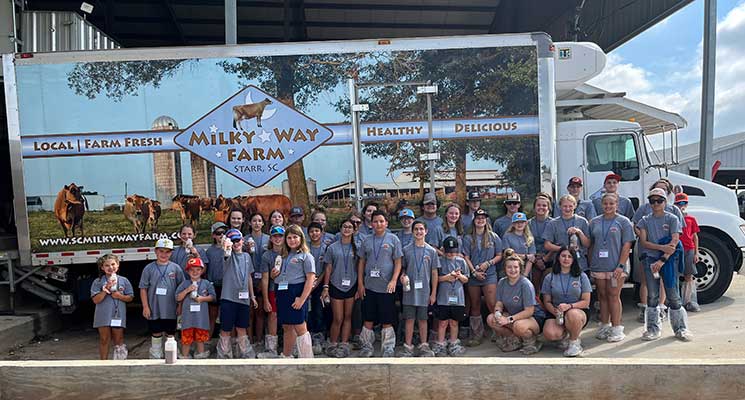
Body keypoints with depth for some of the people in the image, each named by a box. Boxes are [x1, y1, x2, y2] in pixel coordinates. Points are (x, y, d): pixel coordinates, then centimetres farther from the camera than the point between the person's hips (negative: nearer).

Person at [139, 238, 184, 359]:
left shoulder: (176, 268, -1)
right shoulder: (149, 268, -2)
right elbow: (143, 288, 0)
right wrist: (145, 307, -4)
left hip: (171, 309, 0)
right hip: (154, 309, 0)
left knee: (171, 334, 12)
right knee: (156, 333, 11)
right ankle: (155, 357, 24)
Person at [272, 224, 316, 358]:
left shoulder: (306, 256, -1)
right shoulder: (284, 256, 18)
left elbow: (310, 279, -10)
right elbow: (277, 277, 29)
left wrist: (302, 299, -18)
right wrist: (273, 275, 3)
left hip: (296, 293, -6)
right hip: (282, 293, 6)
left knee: (300, 328, -5)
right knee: (287, 327, 14)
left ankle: (307, 359, 2)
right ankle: (286, 356, 26)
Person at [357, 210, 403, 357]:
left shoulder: (393, 239, -1)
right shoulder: (367, 240, 8)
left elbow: (398, 262, -3)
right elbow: (362, 262, 11)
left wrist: (393, 280, -15)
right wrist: (360, 283, 5)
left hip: (386, 287, -3)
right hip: (369, 287, 3)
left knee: (387, 321, 5)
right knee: (368, 319, 10)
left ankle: (388, 349, 17)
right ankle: (366, 347, 23)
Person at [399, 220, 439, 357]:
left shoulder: (431, 251, 4)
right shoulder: (406, 249, 3)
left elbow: (434, 273, 5)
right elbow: (402, 268, 10)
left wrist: (433, 293, 3)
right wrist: (403, 276, -13)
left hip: (424, 291, 0)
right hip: (409, 290, 0)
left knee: (423, 319, 9)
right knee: (409, 319, 3)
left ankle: (424, 346, 20)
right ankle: (408, 347, 11)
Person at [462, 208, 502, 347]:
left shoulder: (493, 237, 6)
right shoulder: (468, 238, 6)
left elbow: (499, 256, 6)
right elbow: (466, 257, 1)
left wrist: (488, 263, -10)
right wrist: (474, 271, -11)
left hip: (489, 275, -1)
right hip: (473, 276, 2)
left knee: (492, 305, -13)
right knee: (475, 307, 8)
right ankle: (477, 335, 17)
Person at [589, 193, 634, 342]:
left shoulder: (623, 222, 1)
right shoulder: (594, 222, 11)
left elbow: (627, 245, -4)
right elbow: (591, 244, 14)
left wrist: (621, 265, -12)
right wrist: (590, 264, 8)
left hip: (615, 267, -3)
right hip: (598, 266, 4)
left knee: (614, 296, -1)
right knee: (602, 296, 9)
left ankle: (616, 328, 7)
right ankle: (604, 326, 19)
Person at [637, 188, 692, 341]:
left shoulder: (672, 219, 0)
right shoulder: (645, 220, 7)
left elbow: (674, 242, -8)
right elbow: (643, 242, -1)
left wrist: (662, 260, -17)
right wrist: (662, 247, -16)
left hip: (669, 260, -2)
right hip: (650, 259, 2)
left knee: (673, 295, 0)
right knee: (652, 296, 4)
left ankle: (680, 328, 13)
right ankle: (653, 329, 12)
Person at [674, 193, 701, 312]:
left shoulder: (691, 219, 10)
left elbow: (695, 237, 10)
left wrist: (696, 253, 4)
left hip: (689, 250, 1)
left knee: (689, 277, 4)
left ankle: (691, 302, 10)